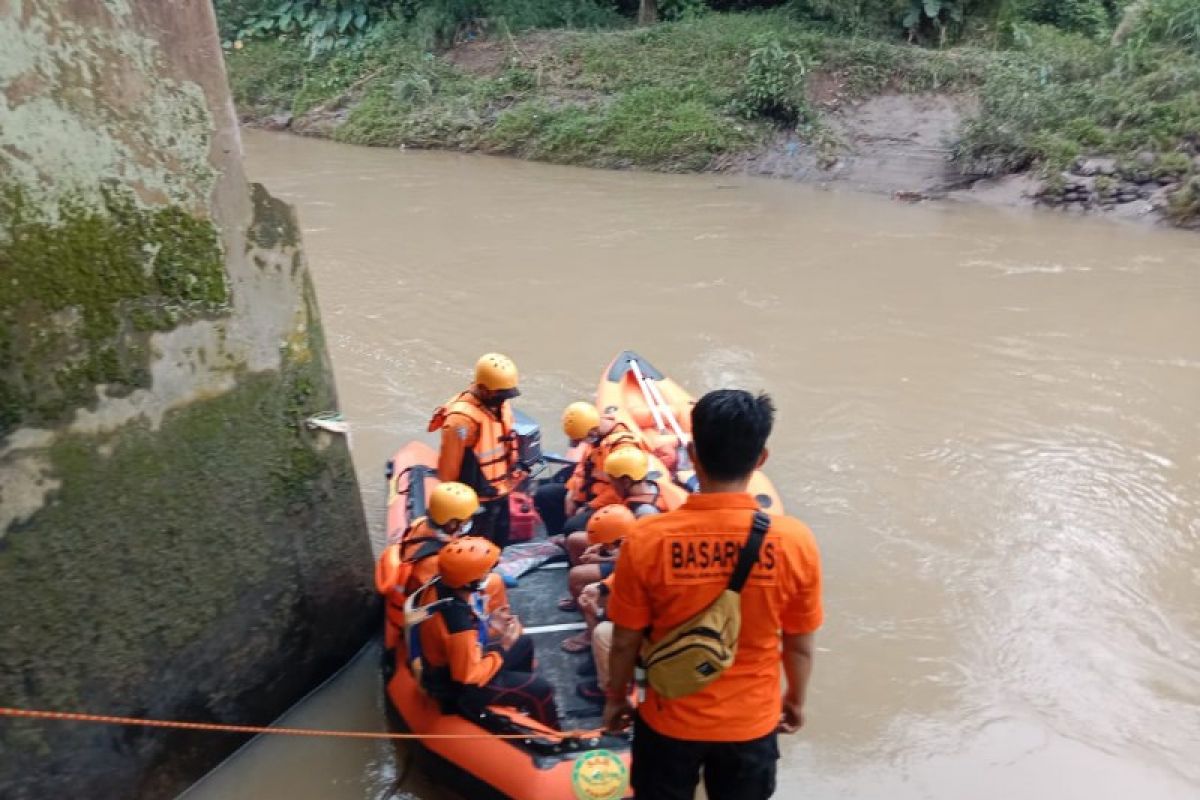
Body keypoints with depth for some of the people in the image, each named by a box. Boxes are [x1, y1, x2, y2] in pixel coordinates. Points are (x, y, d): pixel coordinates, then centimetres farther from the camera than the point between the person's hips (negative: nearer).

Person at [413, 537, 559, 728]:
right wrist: (503, 647, -18)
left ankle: (522, 702, 44)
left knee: (524, 643, 22)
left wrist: (489, 623, -2)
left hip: (450, 663, 9)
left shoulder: (440, 585, -16)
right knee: (539, 688, -4)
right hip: (457, 686, -8)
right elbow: (469, 675, -28)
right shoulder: (459, 623, -40)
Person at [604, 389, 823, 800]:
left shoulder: (647, 539, -23)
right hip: (752, 722, 1)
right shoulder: (794, 541, -21)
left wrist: (616, 697, 9)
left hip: (670, 721, 0)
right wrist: (796, 700, 14)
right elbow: (799, 645, -6)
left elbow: (625, 642, -11)